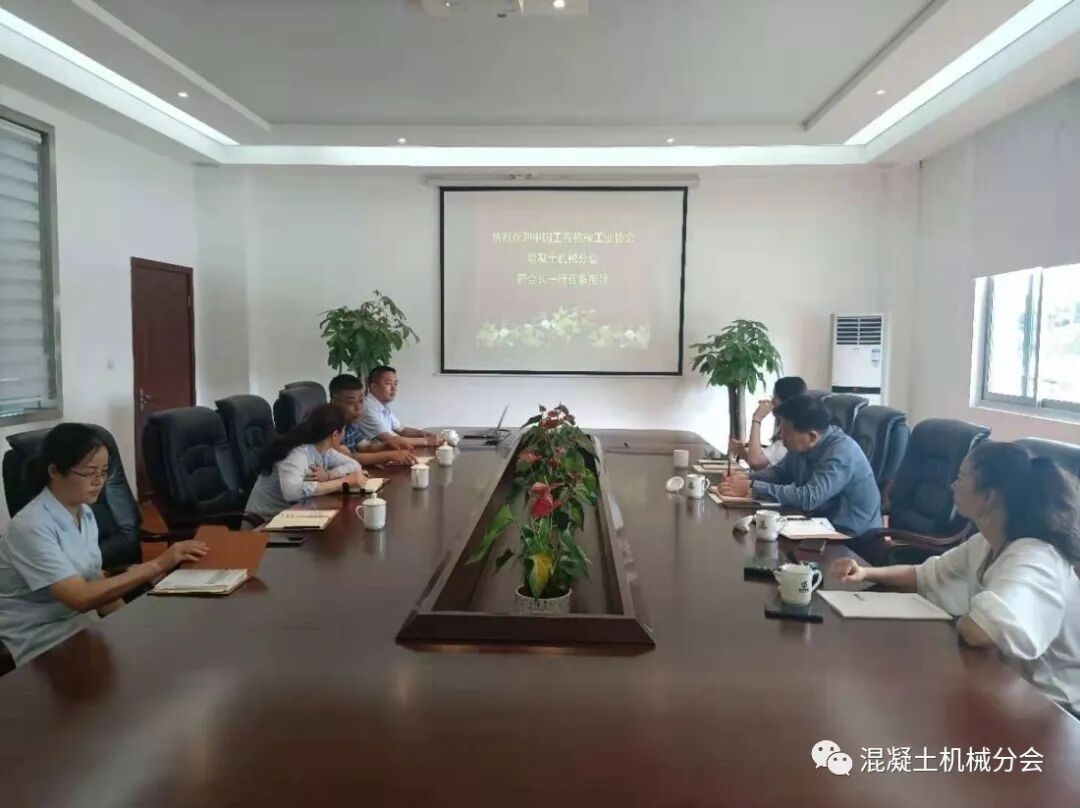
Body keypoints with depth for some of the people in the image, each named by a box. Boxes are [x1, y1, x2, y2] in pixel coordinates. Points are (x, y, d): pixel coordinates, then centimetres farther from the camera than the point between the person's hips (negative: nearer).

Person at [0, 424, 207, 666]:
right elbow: (81, 597, -26)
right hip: (41, 642, -7)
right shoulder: (32, 527, -20)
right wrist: (157, 565, -29)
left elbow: (94, 583, 7)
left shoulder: (84, 513, 4)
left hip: (82, 622, 7)